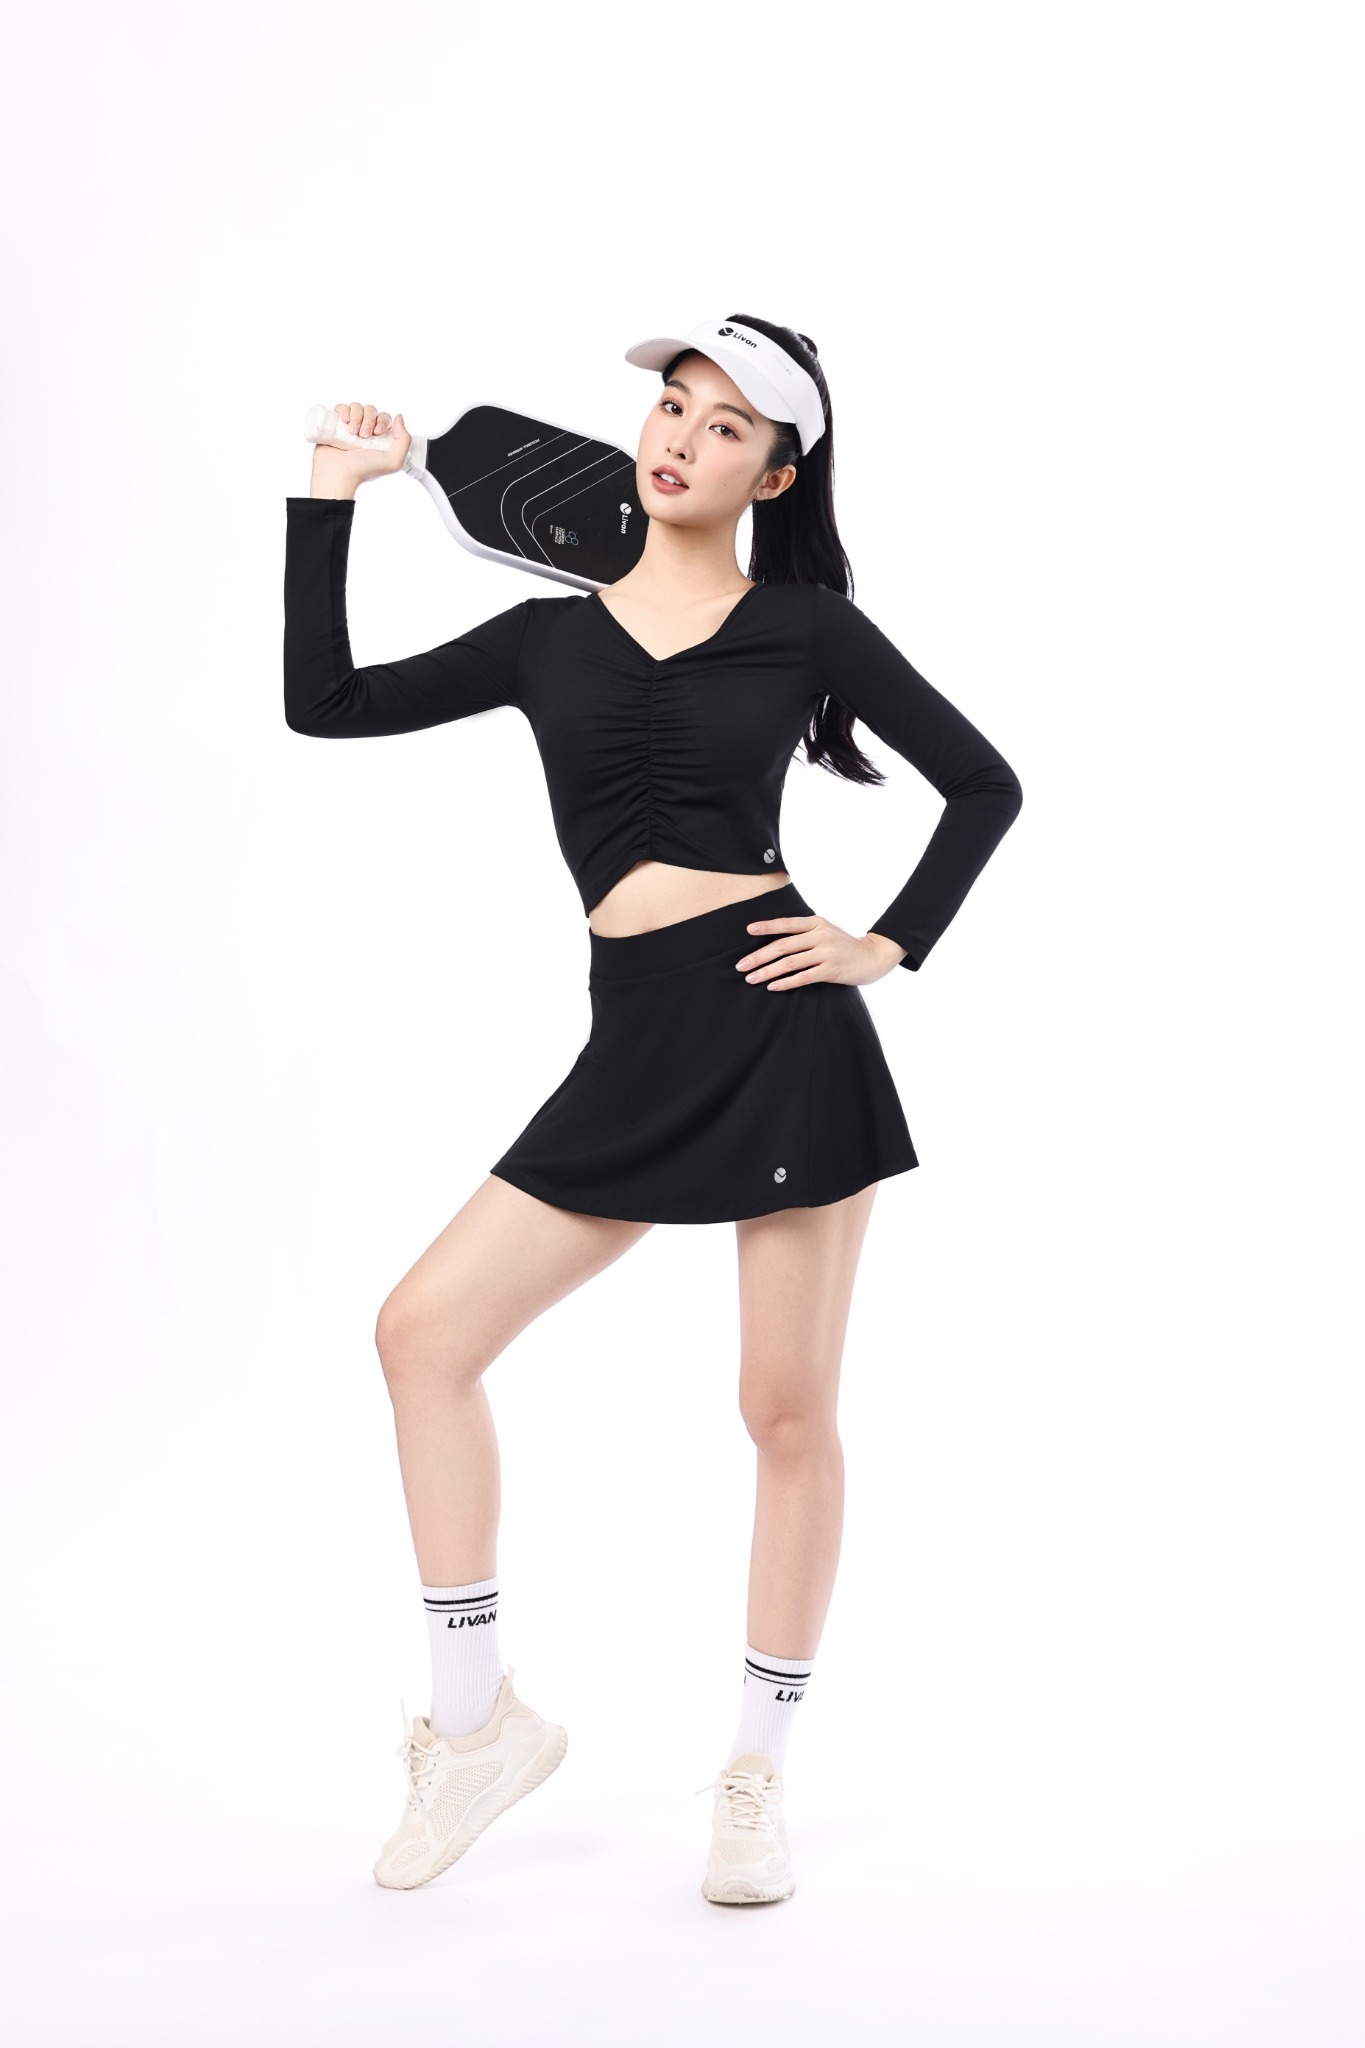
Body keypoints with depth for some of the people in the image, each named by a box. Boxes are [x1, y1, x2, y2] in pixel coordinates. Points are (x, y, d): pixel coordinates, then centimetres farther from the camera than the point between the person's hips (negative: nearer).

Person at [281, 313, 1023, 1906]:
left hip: (780, 1019, -3)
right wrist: (330, 501, 9)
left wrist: (893, 944, 0)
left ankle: (758, 1776, 18)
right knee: (422, 1327, -5)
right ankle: (479, 1718, 9)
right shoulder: (550, 637, 13)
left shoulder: (808, 625, 5)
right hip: (634, 1051, 4)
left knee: (788, 1412, 2)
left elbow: (986, 783, 9)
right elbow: (326, 703, 8)